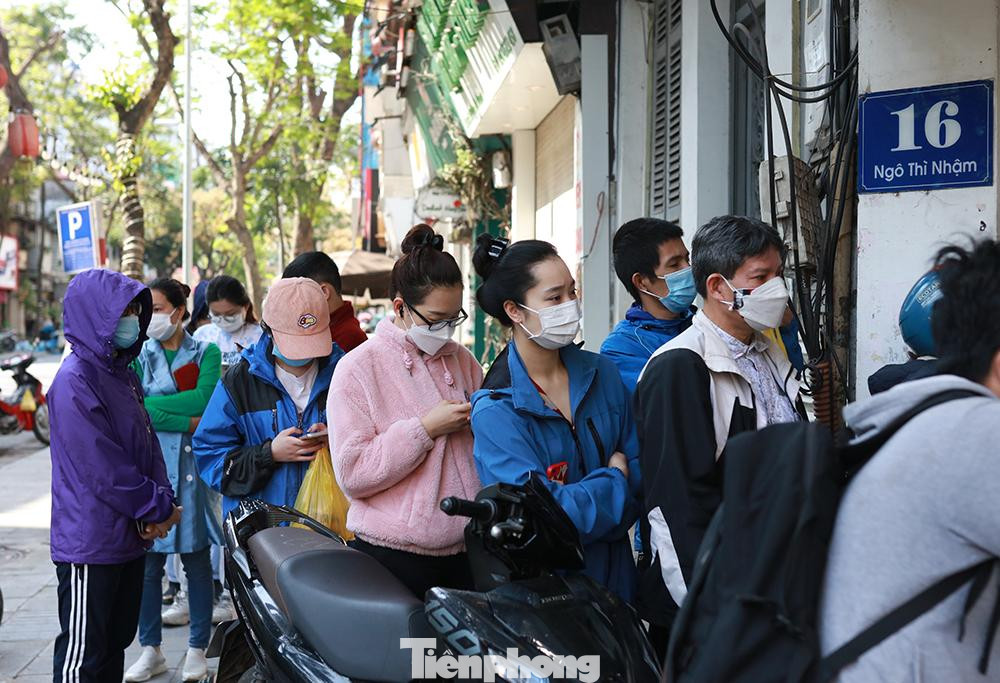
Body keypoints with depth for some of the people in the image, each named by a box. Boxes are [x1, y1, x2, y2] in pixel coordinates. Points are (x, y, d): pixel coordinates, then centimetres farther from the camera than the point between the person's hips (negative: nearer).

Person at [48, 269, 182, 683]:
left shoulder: (122, 373, 12)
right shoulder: (75, 381, -17)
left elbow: (147, 442, 12)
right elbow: (102, 469, -21)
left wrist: (160, 500, -4)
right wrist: (157, 508, -12)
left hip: (130, 537, 9)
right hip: (90, 543, -9)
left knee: (116, 642, 17)